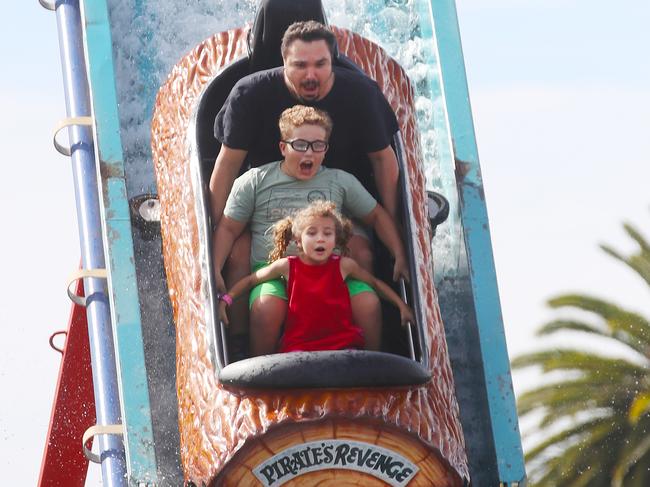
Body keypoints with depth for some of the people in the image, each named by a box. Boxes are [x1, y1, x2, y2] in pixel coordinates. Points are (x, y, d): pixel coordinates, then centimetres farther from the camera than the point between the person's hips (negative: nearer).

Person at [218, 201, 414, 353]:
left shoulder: (343, 265, 4)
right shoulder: (287, 266, 3)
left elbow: (375, 283, 19)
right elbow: (250, 280, 15)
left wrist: (401, 305, 16)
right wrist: (225, 300, 6)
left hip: (342, 343, 1)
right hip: (300, 345, -1)